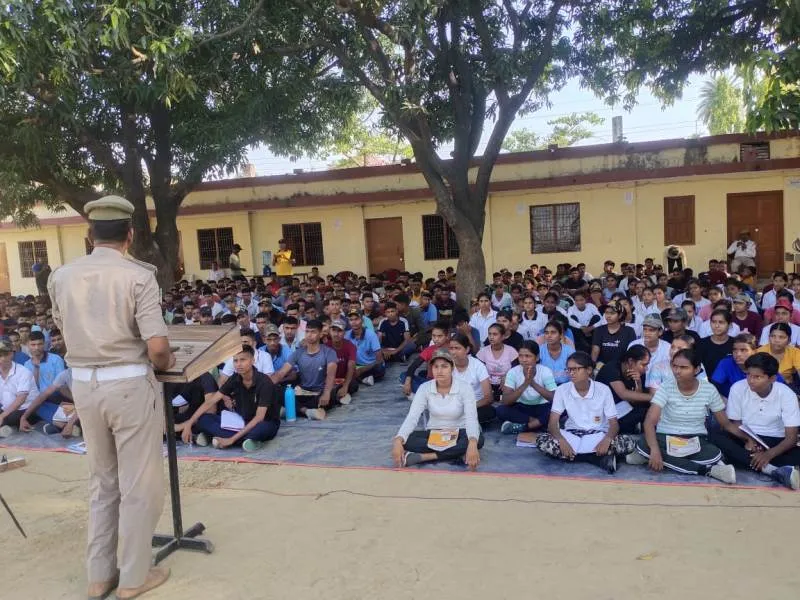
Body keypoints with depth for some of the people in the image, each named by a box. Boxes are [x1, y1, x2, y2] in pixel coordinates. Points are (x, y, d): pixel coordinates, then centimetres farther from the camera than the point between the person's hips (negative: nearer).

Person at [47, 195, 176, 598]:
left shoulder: (61, 276, 2)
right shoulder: (138, 275, -14)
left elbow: (66, 330, 16)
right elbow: (157, 347, -19)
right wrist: (165, 363, 3)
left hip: (83, 384, 6)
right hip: (129, 385, -5)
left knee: (102, 481, 21)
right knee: (138, 483, 10)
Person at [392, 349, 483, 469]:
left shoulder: (464, 387, -15)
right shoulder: (424, 388, -9)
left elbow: (471, 418, -28)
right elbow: (412, 417, -20)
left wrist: (472, 444, -49)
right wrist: (398, 441, -40)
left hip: (458, 434, -1)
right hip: (432, 434, 1)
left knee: (478, 440, -35)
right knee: (407, 441, -27)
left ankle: (421, 457, -31)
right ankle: (459, 453, -25)